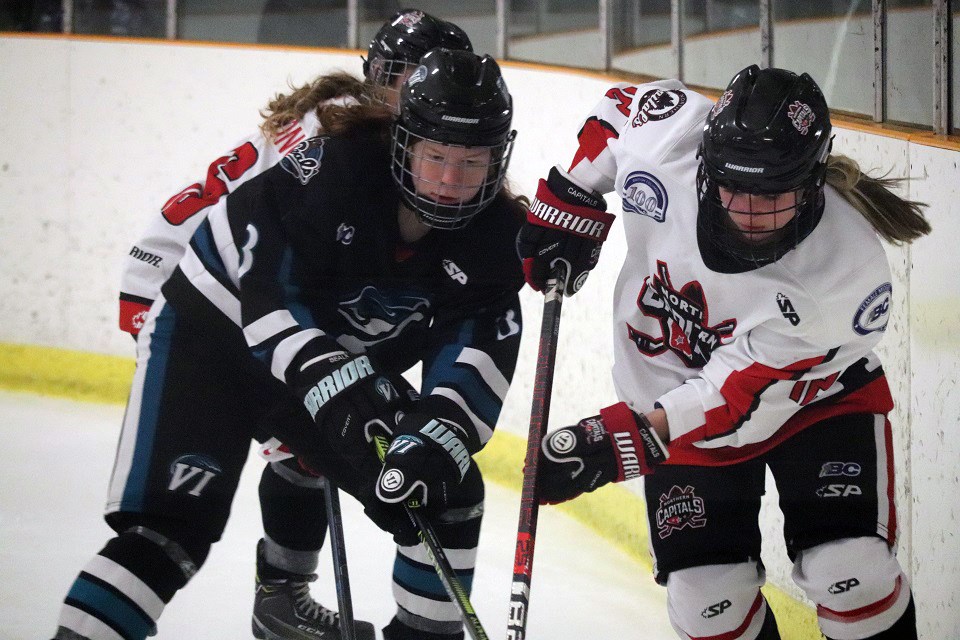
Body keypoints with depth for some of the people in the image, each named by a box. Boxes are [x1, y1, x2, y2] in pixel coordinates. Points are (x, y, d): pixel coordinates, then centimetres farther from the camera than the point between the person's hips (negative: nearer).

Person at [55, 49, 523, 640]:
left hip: (348, 364, 6)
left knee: (450, 492, -1)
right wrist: (331, 384, -41)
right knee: (172, 527, -21)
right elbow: (268, 292, -31)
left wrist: (438, 435, -36)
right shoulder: (325, 165, -29)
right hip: (215, 332, -6)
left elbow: (478, 358, -19)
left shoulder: (495, 235, -13)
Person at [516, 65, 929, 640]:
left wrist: (623, 443, -39)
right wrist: (570, 202, -4)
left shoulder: (846, 272, -34)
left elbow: (740, 397, -32)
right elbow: (619, 108, -1)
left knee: (851, 574, -18)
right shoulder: (665, 136, -28)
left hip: (815, 396, -2)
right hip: (674, 390, 3)